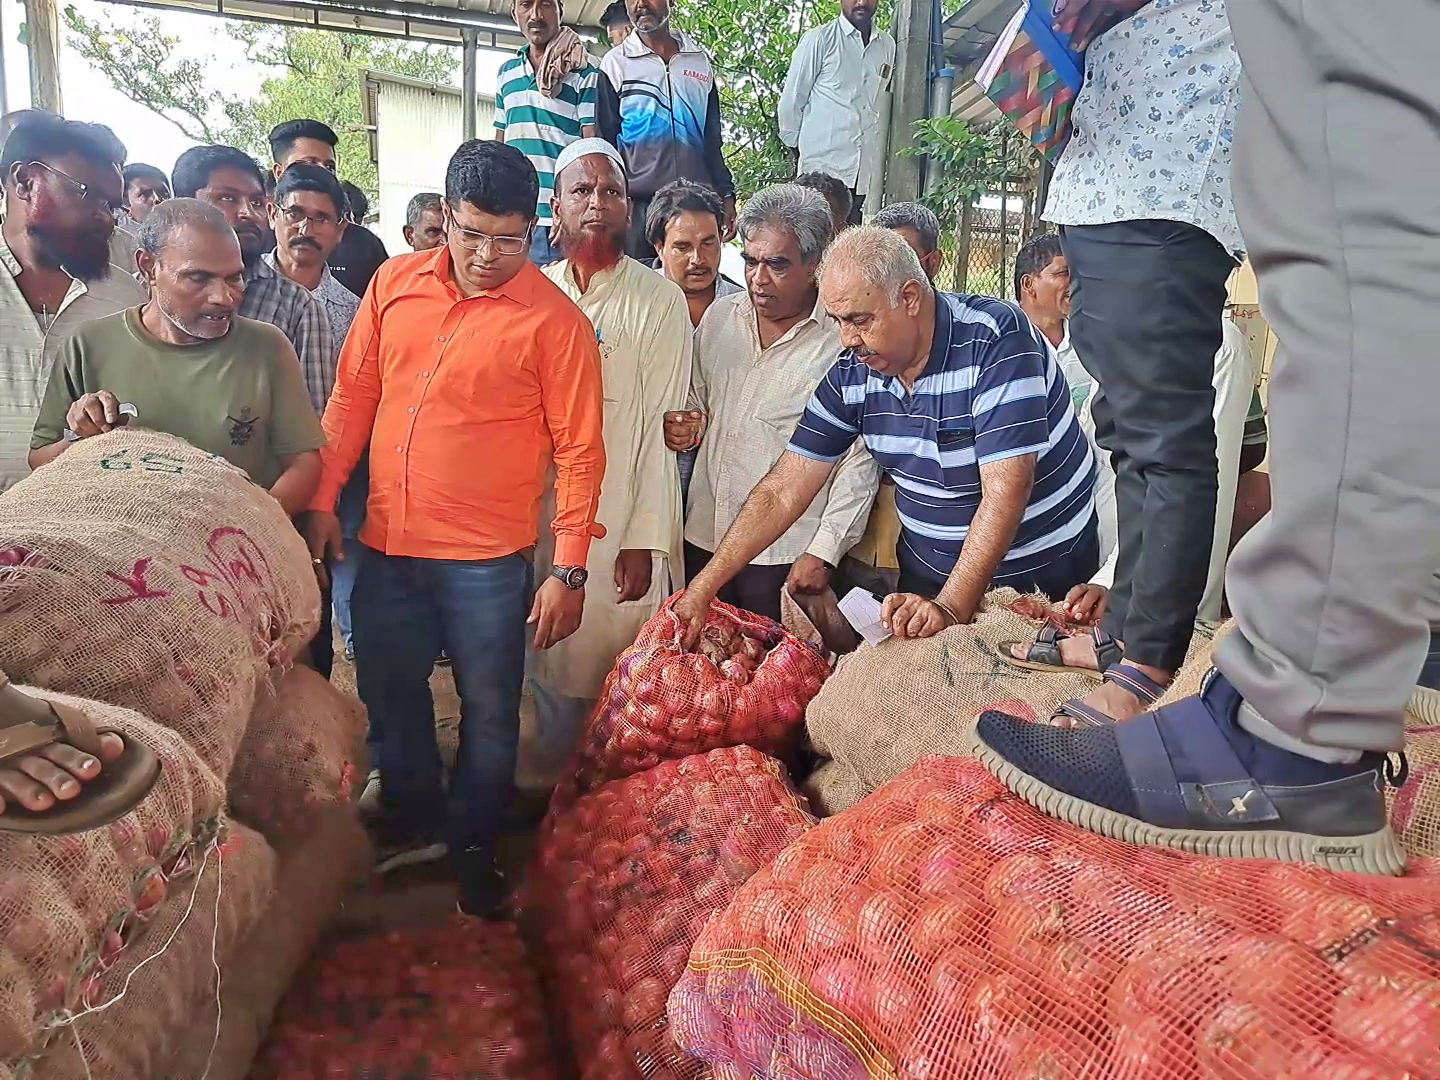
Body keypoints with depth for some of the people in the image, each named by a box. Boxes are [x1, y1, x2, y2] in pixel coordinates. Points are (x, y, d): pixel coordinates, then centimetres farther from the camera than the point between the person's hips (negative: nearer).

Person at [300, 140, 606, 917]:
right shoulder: (394, 283, 3)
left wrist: (569, 569, -12)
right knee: (388, 694, 19)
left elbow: (579, 450, -10)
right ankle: (414, 823, 43)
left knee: (488, 712, 9)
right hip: (386, 542, 5)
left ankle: (475, 851, 33)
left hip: (487, 558, -4)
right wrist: (322, 501, 8)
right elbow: (352, 396, 9)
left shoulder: (553, 320, -10)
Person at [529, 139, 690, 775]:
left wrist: (645, 539, -12)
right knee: (549, 663, 12)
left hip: (624, 517, -4)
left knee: (616, 672, 4)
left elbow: (662, 428, -8)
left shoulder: (658, 300, -5)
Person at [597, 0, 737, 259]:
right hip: (639, 203, -2)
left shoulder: (700, 60, 14)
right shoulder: (615, 63, 7)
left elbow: (713, 139, 17)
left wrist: (726, 195, 9)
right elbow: (605, 142, 4)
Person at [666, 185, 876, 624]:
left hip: (786, 555, -5)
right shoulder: (718, 317, 7)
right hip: (703, 538, 5)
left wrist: (824, 551, -12)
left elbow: (860, 459, -10)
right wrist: (683, 428, -2)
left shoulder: (845, 339, -10)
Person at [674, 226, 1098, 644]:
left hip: (1042, 579, -4)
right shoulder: (851, 372, -7)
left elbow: (1004, 494, -28)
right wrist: (702, 588, -12)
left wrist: (950, 608, -35)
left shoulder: (995, 339, -23)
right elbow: (783, 492, -6)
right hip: (928, 580, 5)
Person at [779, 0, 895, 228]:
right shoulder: (819, 39, 0)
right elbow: (792, 98, 3)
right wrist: (795, 146, 6)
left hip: (866, 172, 4)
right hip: (823, 165, -4)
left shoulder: (888, 45, 13)